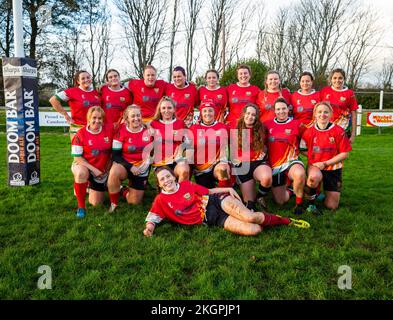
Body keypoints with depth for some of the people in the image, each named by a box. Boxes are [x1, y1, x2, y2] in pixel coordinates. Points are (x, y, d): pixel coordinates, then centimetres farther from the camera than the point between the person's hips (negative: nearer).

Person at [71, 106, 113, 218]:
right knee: (82, 173, -41)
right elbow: (77, 157, -15)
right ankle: (81, 206, -21)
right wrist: (94, 169, -21)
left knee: (96, 203, 8)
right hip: (84, 166, -3)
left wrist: (107, 168, -2)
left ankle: (91, 186, 42)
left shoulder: (109, 130, -9)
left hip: (102, 171, 3)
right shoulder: (81, 134, -16)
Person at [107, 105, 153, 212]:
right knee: (114, 172, -38)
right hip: (125, 164, -2)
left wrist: (147, 163, -11)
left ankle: (125, 191, 37)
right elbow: (115, 155, -12)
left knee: (135, 202, 0)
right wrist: (131, 167, -22)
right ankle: (114, 203, -13)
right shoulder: (121, 131, -11)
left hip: (142, 168, 2)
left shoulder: (148, 130, -4)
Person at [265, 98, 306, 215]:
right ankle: (288, 191, 40)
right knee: (280, 202, 3)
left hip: (291, 162, -2)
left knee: (300, 174, -39)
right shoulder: (267, 125, 4)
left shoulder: (296, 124, -2)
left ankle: (299, 203, -14)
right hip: (274, 165, 3)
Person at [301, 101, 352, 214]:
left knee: (332, 206, 0)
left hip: (333, 169, 1)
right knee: (315, 176, -40)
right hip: (315, 166, 0)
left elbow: (345, 153, -8)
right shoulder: (309, 131, -5)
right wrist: (314, 162, -15)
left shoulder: (338, 131, -10)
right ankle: (311, 202, -14)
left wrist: (325, 163, -16)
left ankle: (326, 192, 35)